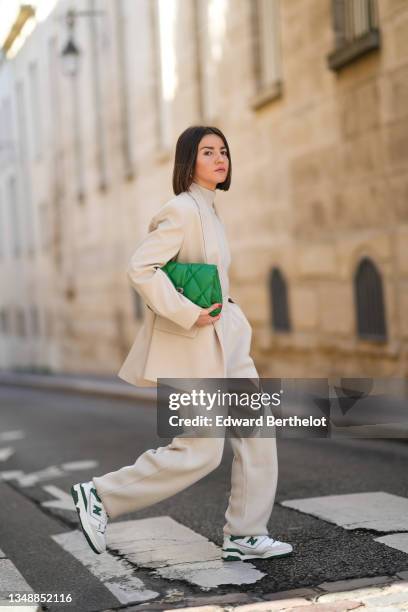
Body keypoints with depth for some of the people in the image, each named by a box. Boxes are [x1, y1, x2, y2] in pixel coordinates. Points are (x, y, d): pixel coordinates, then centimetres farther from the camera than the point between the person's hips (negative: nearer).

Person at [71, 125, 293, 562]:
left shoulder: (208, 211, 14)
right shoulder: (181, 210, -15)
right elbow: (140, 268, -24)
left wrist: (221, 306, 14)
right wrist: (188, 314, -24)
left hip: (226, 343, 10)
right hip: (192, 346, -9)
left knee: (256, 433, 7)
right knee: (200, 452, -7)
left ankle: (244, 535, 16)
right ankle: (100, 497, 5)